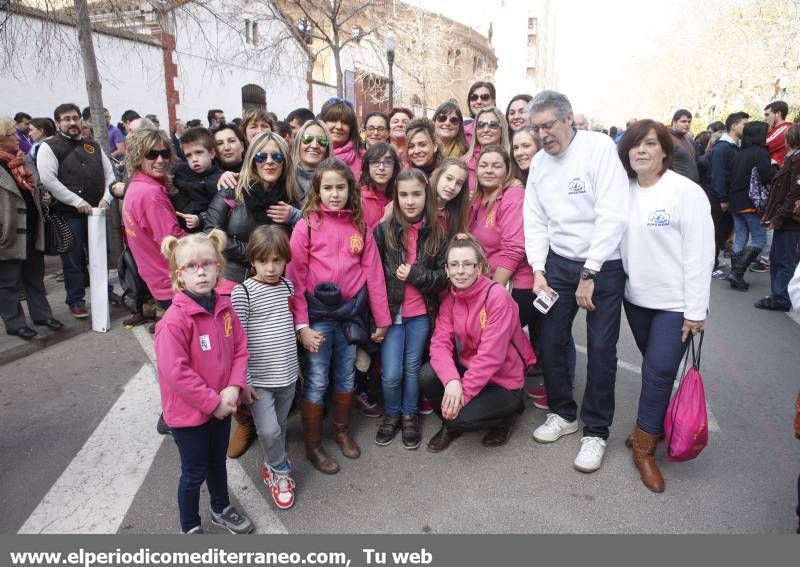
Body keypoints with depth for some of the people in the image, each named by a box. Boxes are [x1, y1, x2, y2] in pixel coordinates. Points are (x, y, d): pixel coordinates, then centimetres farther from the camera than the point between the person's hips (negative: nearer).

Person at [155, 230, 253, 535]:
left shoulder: (225, 307, -4)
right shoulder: (175, 319, -25)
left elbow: (240, 349, 1)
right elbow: (175, 372, -26)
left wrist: (233, 388, -13)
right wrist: (213, 402, -20)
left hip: (222, 405, 6)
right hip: (188, 411, -6)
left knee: (217, 462, 26)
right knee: (194, 472, 13)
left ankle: (222, 509, 50)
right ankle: (190, 527, 36)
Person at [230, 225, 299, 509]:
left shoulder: (288, 286, 3)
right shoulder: (243, 292, -13)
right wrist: (243, 380, -13)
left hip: (288, 373, 5)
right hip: (259, 377, -5)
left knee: (280, 426, 17)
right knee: (268, 430, -9)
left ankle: (272, 466, 41)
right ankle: (280, 470, 19)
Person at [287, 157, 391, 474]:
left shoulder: (359, 227, 3)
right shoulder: (306, 226, -7)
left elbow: (373, 273, 3)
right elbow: (295, 278, -9)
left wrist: (382, 318, 4)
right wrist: (301, 325, -13)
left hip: (350, 311, 4)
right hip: (317, 314, -3)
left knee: (346, 376, 17)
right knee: (316, 381, 4)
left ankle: (342, 431, 38)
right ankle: (313, 446, 22)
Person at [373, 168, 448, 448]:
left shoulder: (437, 233, -3)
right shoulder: (383, 230, -8)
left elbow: (444, 277, -2)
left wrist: (415, 274, -16)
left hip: (421, 313, 2)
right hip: (391, 311, -1)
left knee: (412, 368, 14)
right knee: (391, 373, 1)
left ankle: (410, 415, 36)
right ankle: (392, 413, 29)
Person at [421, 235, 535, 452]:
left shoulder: (497, 296, -21)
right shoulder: (450, 299, -2)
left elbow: (491, 354, -26)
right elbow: (440, 343, -12)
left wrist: (463, 393, -27)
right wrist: (451, 381, -31)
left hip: (503, 380, -5)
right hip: (468, 369, 6)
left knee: (460, 417, -26)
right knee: (426, 376, -20)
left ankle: (506, 413, 7)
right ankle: (450, 425, 10)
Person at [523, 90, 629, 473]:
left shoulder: (599, 148, -13)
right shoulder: (539, 162, 5)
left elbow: (612, 216, -19)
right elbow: (535, 221, 5)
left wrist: (589, 274, -19)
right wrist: (538, 270, -6)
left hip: (603, 265, -4)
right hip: (558, 262, 5)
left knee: (601, 349, -1)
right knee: (550, 340, 6)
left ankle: (595, 431, 16)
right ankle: (563, 413, 28)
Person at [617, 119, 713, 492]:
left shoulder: (686, 192, -12)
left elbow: (699, 253, -13)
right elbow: (618, 241, 5)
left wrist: (695, 310, -14)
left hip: (675, 303, -4)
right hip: (636, 297, 4)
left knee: (658, 372, -5)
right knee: (655, 369, 16)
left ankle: (644, 447, 11)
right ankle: (656, 426, 35)